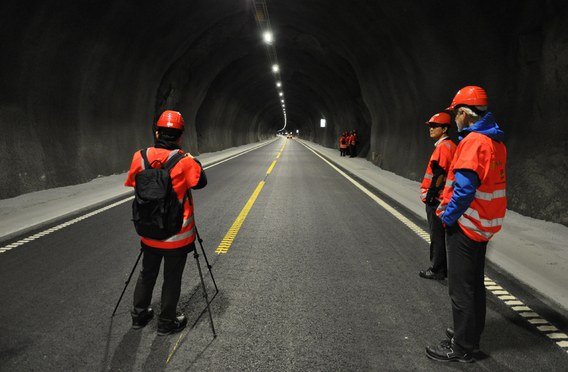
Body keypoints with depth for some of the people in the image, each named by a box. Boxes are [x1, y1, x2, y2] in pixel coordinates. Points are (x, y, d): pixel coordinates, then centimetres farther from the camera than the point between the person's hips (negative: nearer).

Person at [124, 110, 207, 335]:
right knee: (172, 279, 12)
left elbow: (132, 183, 7)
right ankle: (167, 322, 26)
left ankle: (139, 315, 38)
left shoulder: (140, 157, -8)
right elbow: (201, 182, -3)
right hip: (177, 235, -4)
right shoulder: (184, 162, -19)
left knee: (147, 274, 23)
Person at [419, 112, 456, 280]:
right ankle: (442, 267, 26)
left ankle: (437, 270, 7)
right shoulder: (447, 145, 16)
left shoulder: (444, 146, -15)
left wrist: (430, 194, -18)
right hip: (440, 198, 10)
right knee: (440, 235, 16)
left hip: (436, 199, -10)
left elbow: (439, 174, -22)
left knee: (437, 235, -2)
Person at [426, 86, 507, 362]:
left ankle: (462, 347, 14)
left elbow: (465, 188, -26)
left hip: (465, 224, -9)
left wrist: (448, 216, -13)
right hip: (484, 224, 9)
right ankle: (471, 334, 35)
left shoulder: (473, 141, -20)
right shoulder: (495, 141, 9)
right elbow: (486, 182, 12)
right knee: (474, 282, 20)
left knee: (461, 287, 2)